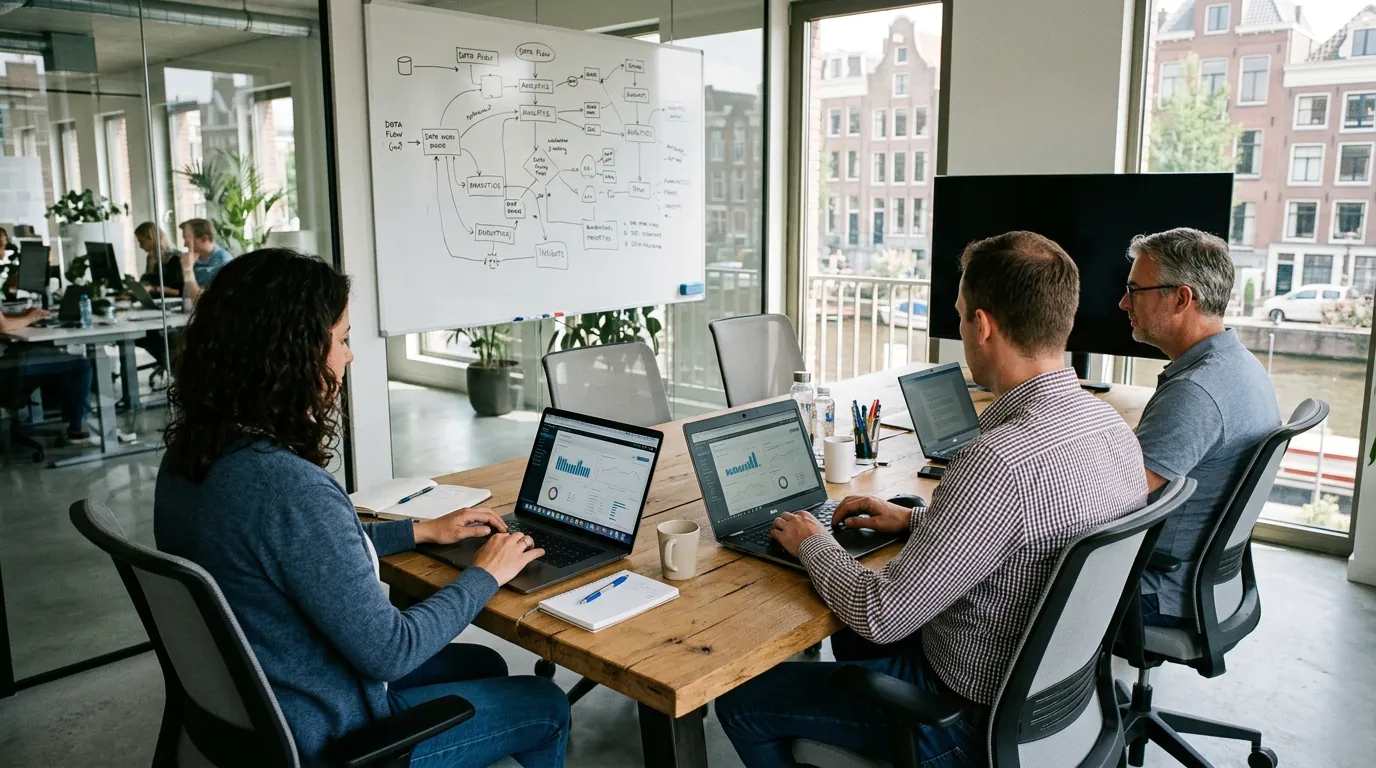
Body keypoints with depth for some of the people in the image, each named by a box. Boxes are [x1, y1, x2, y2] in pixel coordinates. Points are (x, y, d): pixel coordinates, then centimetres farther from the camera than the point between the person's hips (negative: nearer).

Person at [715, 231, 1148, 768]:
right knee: (850, 639, 32)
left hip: (976, 711, -9)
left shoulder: (1001, 462, -35)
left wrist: (812, 544, -9)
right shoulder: (1113, 427, -5)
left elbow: (879, 616, -28)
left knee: (740, 701, 4)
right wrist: (915, 519, 11)